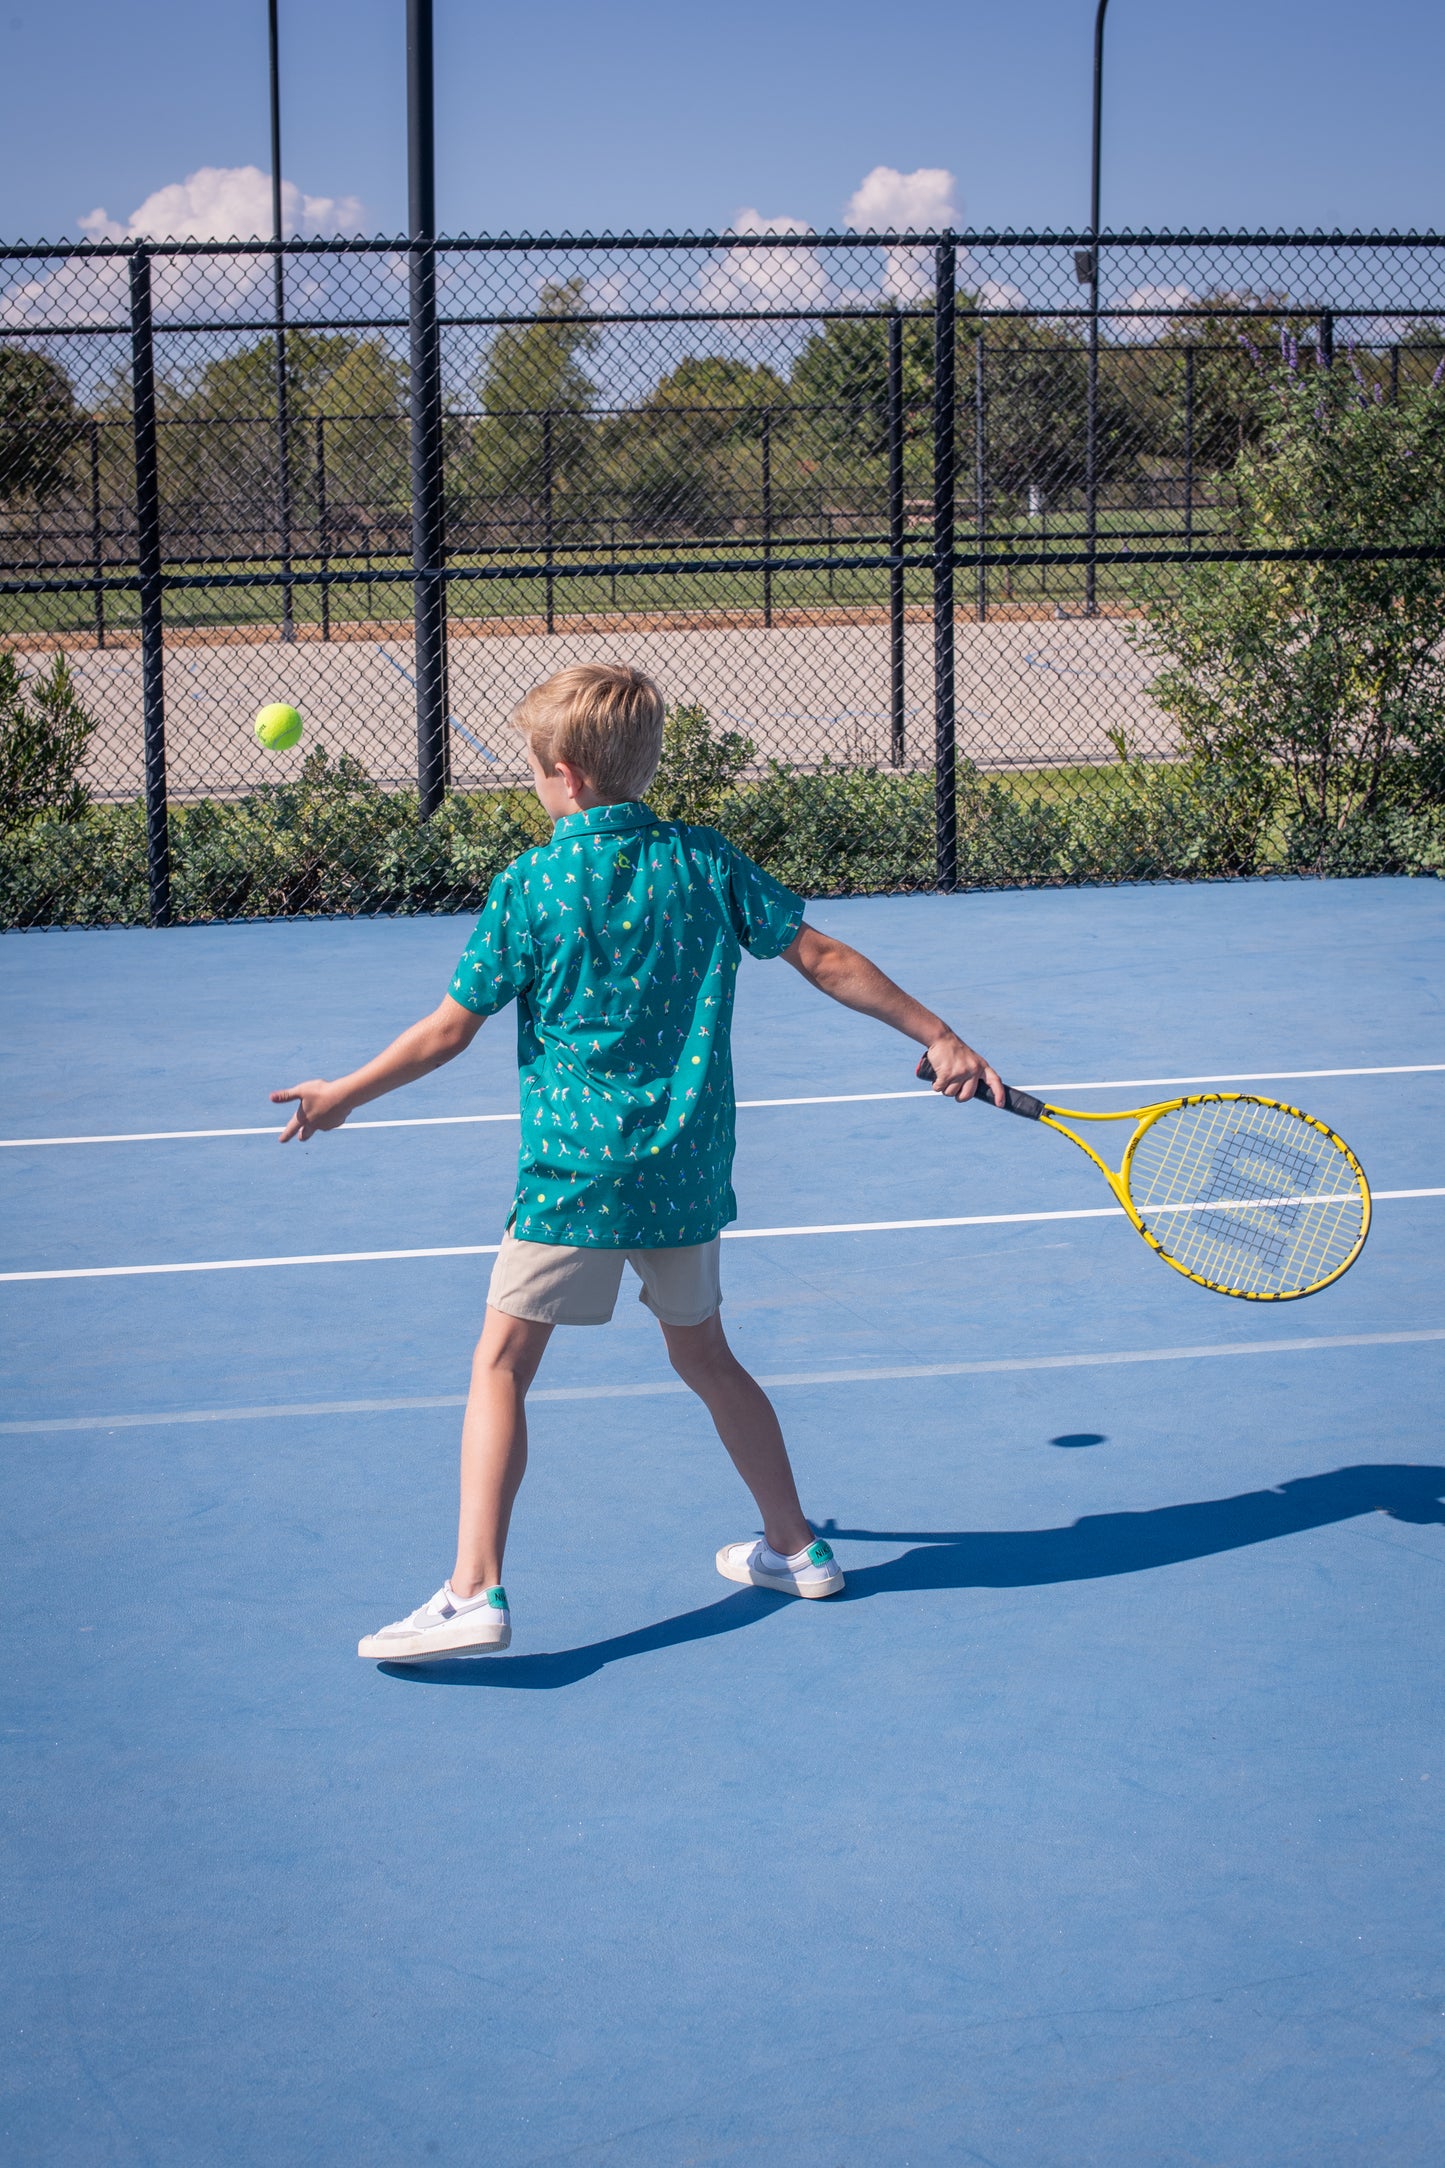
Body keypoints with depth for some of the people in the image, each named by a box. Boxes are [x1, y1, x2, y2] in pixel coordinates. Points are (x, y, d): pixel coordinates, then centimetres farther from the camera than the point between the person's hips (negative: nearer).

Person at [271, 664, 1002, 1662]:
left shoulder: (530, 884, -8)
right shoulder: (705, 860, 2)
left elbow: (451, 1028, -3)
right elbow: (824, 958, 3)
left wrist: (345, 1095, 10)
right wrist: (939, 1036, 11)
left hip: (576, 1168, -5)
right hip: (688, 1167, 5)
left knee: (501, 1363, -1)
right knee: (703, 1352, 22)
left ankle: (475, 1592, -10)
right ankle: (795, 1547, 30)